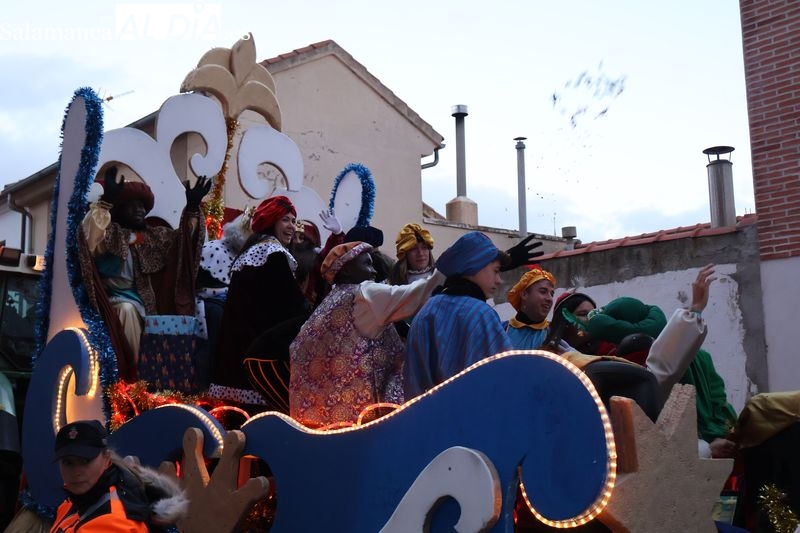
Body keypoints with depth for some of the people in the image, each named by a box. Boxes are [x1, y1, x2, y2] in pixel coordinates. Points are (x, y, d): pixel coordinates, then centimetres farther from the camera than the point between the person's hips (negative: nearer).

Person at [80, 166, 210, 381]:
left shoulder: (150, 236, 16)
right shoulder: (111, 233, -2)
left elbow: (180, 239, 12)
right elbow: (90, 236, -25)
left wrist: (192, 208, -2)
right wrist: (106, 200, -36)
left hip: (142, 298, 6)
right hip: (114, 298, -5)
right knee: (128, 309, -33)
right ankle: (132, 372, -29)